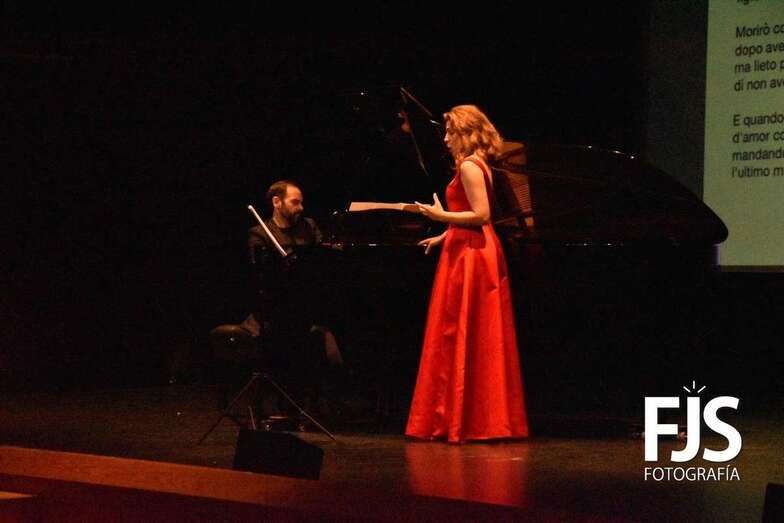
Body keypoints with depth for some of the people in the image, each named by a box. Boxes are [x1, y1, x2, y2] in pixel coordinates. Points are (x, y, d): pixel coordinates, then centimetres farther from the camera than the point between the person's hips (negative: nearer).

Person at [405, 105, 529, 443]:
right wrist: (444, 236, 24)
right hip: (478, 250, 10)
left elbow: (481, 215, -22)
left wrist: (442, 216, -18)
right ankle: (486, 419, 13)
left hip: (468, 255, -10)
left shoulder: (468, 166, -14)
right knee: (482, 339, 10)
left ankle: (461, 420, -4)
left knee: (459, 338, -6)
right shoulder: (478, 164, 16)